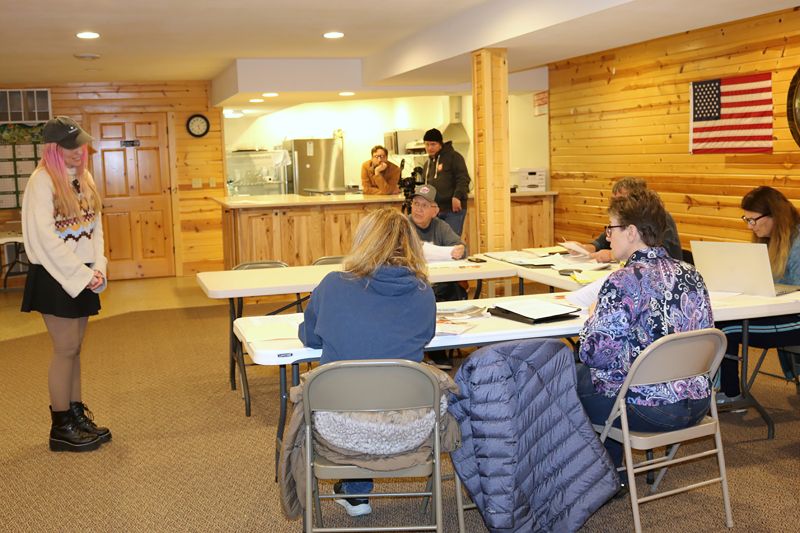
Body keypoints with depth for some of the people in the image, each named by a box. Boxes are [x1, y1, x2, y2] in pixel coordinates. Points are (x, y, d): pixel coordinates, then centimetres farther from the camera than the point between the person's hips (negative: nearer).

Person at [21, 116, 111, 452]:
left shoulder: (83, 178, 11)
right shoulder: (42, 181, -12)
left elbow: (95, 227, 12)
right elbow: (45, 237, -16)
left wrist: (97, 268, -2)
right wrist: (82, 275, -16)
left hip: (82, 277, 7)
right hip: (55, 277, -7)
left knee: (73, 348, 12)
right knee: (66, 349, -3)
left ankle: (77, 415, 21)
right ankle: (61, 428, 8)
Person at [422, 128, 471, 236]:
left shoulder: (453, 156, -3)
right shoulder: (427, 164, 20)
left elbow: (463, 178, -13)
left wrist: (457, 196, -24)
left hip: (453, 208, -7)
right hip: (435, 209, 7)